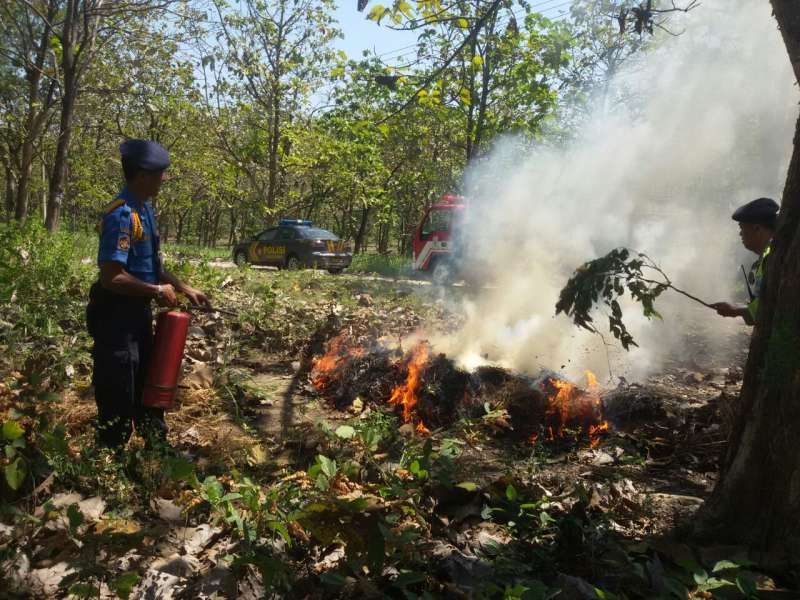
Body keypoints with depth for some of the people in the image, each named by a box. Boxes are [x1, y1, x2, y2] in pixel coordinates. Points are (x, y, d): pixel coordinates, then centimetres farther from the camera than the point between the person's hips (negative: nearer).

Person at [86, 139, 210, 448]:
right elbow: (111, 277, -27)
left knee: (148, 386, 22)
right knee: (118, 397, 4)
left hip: (138, 312, 10)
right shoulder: (122, 215, -23)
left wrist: (185, 289, 12)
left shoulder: (145, 209, 8)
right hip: (116, 316, -10)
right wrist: (157, 291, -17)